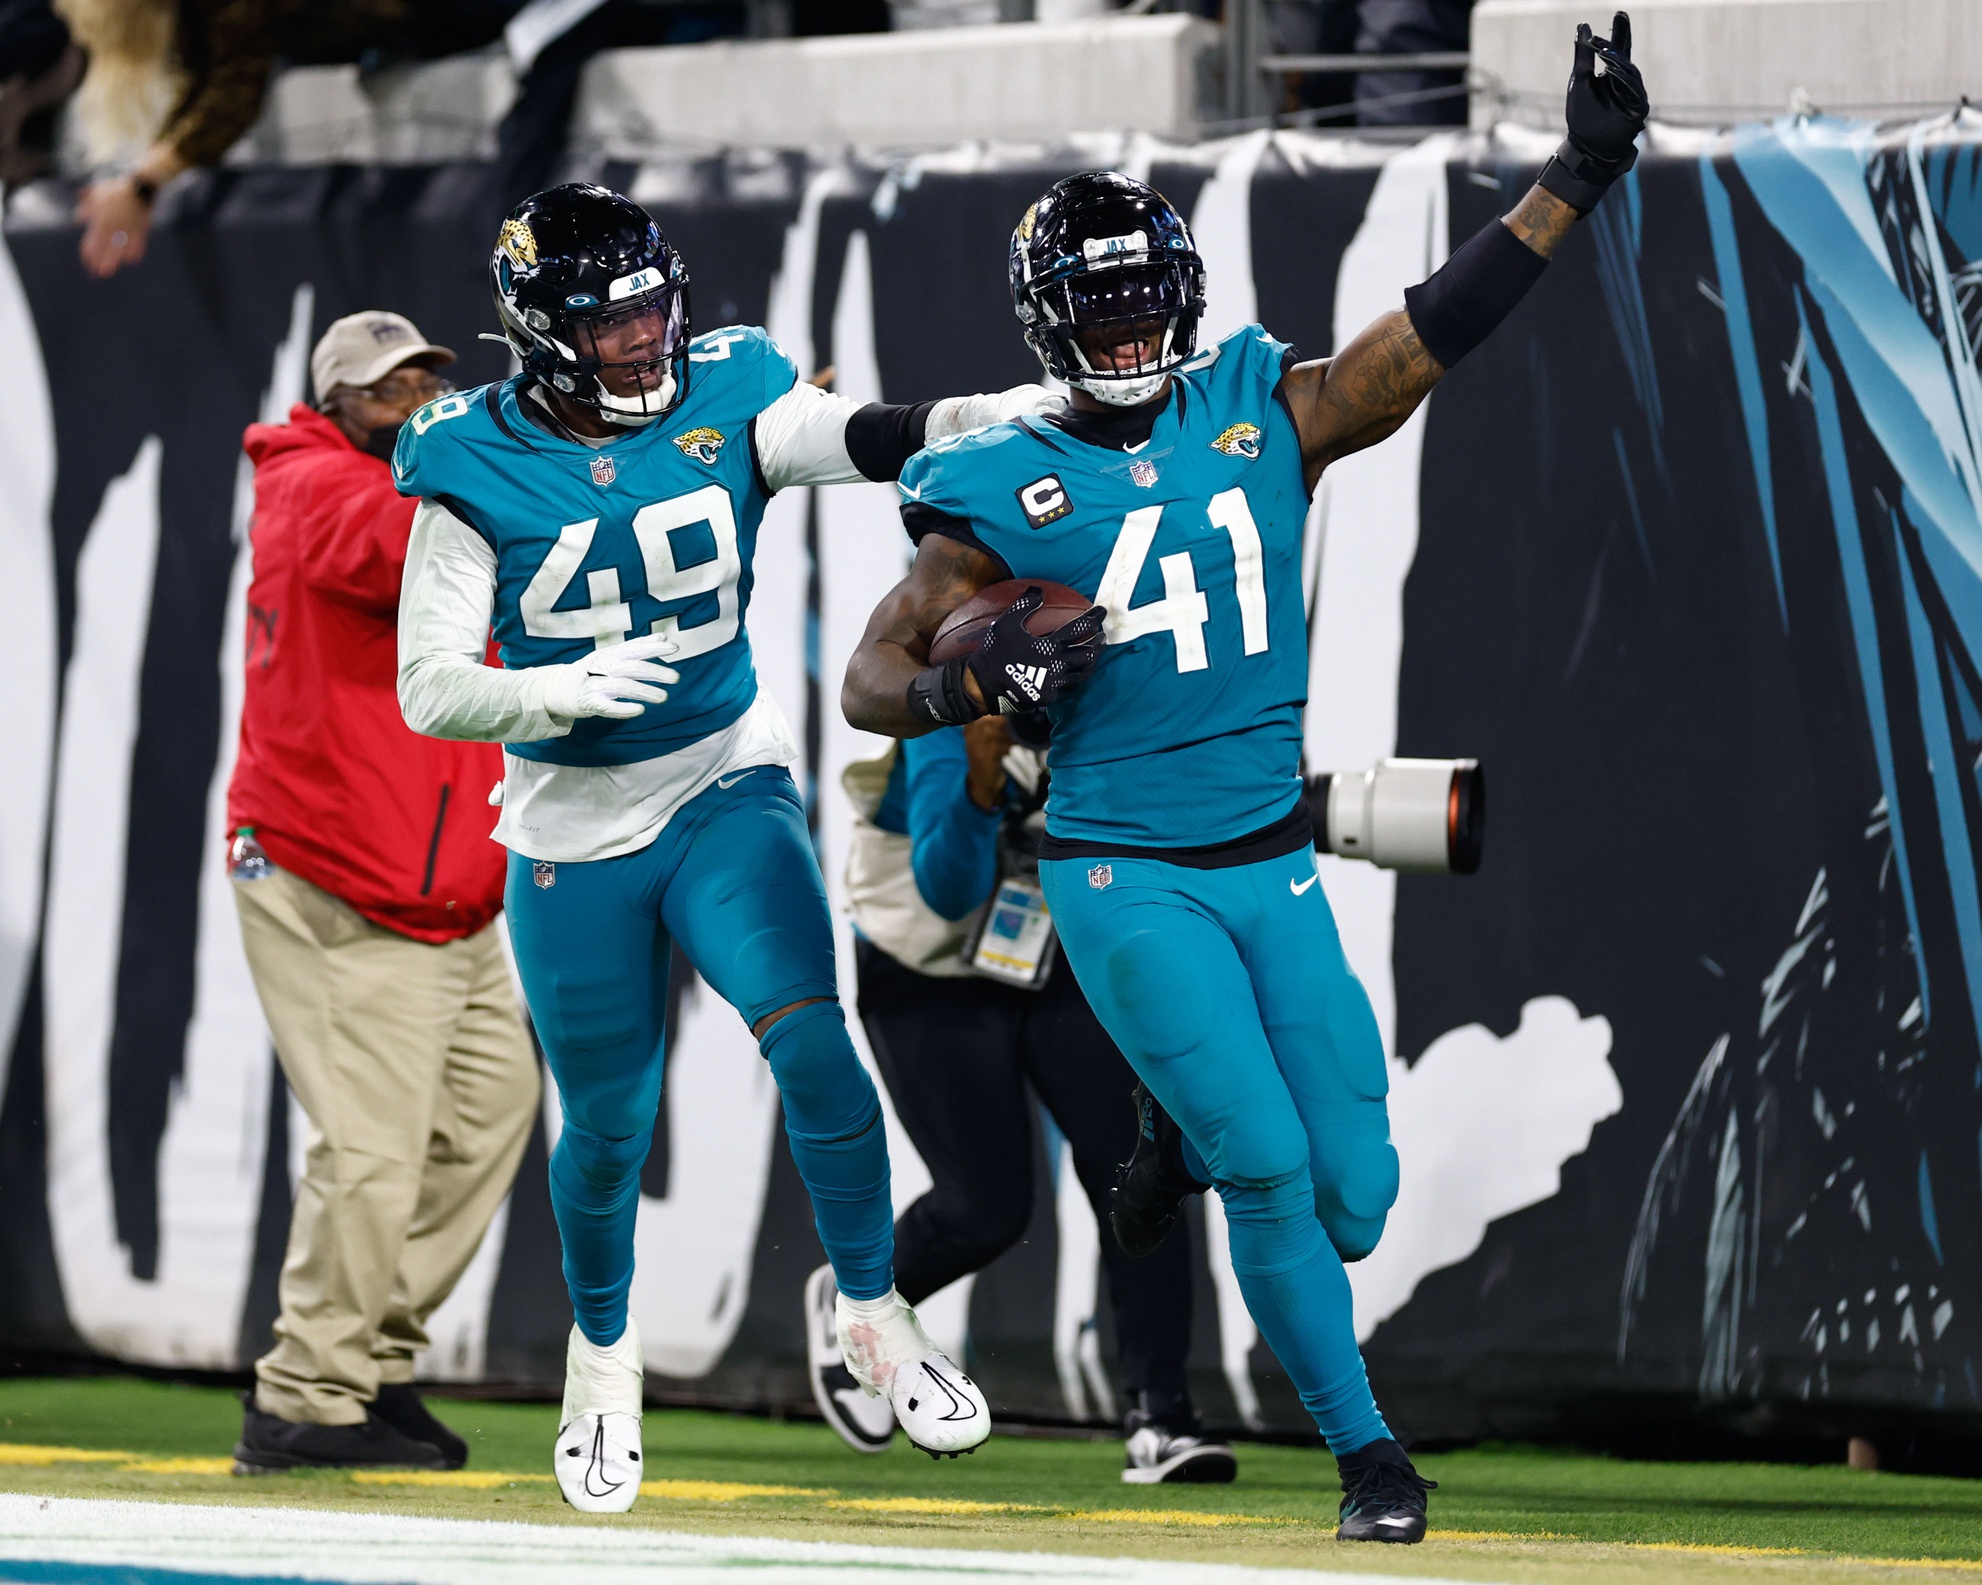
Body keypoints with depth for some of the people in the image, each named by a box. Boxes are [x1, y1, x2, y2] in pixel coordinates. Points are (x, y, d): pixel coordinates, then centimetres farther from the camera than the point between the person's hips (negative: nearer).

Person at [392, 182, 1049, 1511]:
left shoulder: (726, 404, -7)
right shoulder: (476, 473, -11)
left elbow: (877, 440, -22)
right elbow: (429, 687, -11)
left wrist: (1024, 410, -40)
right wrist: (563, 691, -29)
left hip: (725, 794, 0)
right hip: (574, 837, 0)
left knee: (813, 1046, -20)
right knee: (610, 1126, 11)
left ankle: (874, 1315, -1)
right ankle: (604, 1347, 39)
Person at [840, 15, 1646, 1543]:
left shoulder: (1263, 415, 4)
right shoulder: (1008, 491, -3)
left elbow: (1432, 334, -5)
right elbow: (873, 678, 0)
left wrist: (1578, 180, -14)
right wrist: (977, 683, -22)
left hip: (1273, 866, 4)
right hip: (1127, 880, -4)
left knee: (1351, 1199, -1)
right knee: (1270, 1169, -14)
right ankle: (1367, 1451, 0)